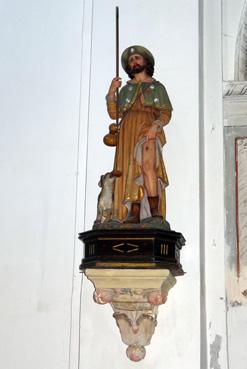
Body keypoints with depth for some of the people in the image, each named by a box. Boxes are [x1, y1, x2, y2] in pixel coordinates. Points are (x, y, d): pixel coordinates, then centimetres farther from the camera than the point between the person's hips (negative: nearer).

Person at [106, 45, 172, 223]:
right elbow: (114, 113, 15)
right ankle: (134, 214, -16)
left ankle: (155, 211, -33)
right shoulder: (126, 89, 26)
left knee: (147, 165, -27)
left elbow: (166, 113, 8)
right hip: (129, 132, 3)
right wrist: (111, 91, 2)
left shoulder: (158, 87, 20)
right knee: (131, 171, -11)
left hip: (149, 130, -3)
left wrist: (156, 125, -13)